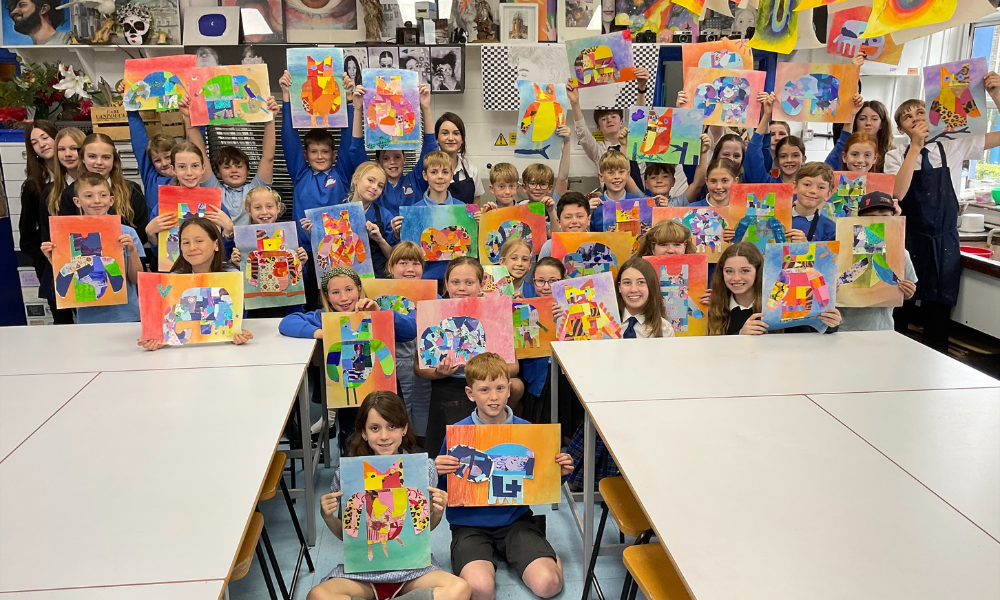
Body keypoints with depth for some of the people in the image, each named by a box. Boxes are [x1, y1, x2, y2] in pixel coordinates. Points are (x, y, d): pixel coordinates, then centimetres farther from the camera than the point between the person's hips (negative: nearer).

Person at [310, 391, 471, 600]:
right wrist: (327, 517, -12)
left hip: (411, 564, 0)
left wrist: (437, 513, -13)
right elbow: (344, 534, 7)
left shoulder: (424, 468, -4)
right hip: (362, 567, 0)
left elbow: (426, 528, 8)